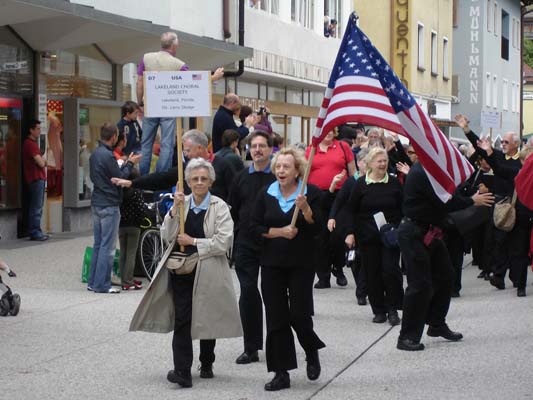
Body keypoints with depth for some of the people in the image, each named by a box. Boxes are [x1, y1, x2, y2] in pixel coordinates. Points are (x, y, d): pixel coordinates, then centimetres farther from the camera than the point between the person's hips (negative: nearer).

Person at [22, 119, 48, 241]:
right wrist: (44, 161, 2)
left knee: (37, 207, 13)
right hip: (35, 179, -10)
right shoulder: (30, 144, -14)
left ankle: (35, 232, 17)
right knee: (36, 208, -7)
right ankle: (35, 233, -5)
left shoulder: (33, 143, 19)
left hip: (39, 178, 10)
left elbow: (41, 162, 21)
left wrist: (42, 161, 1)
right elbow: (41, 163, -18)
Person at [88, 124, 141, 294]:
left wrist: (125, 164, 14)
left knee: (98, 244, 14)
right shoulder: (108, 156, -17)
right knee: (108, 246, -4)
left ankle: (93, 282, 16)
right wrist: (130, 164, 1)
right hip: (109, 205, -9)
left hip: (96, 203, 9)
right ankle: (102, 284, -3)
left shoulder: (95, 154, 11)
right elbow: (121, 178, -15)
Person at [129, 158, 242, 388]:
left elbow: (224, 242, -13)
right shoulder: (181, 203, 8)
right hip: (181, 270, 2)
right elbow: (167, 236, 0)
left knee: (207, 318, 12)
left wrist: (193, 242, -11)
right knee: (182, 318, -9)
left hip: (208, 272, -2)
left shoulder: (219, 207, -3)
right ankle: (182, 372, -11)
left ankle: (206, 364, 31)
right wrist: (175, 209, -11)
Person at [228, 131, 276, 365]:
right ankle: (251, 348, 7)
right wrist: (236, 235, 9)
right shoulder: (241, 178, 9)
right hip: (246, 244, 3)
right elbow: (233, 211, 14)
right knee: (248, 293, 0)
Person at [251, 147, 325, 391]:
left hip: (301, 263, -3)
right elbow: (255, 228, 2)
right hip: (272, 264, 3)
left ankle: (312, 352, 26)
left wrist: (305, 208, -25)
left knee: (299, 314, -6)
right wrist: (280, 231, -10)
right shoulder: (266, 194, 5)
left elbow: (317, 228, -10)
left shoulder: (311, 193, -3)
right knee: (276, 319, 2)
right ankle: (281, 373, 9)